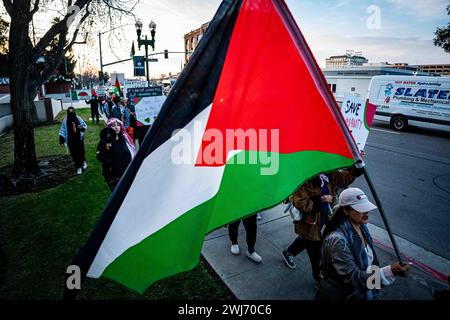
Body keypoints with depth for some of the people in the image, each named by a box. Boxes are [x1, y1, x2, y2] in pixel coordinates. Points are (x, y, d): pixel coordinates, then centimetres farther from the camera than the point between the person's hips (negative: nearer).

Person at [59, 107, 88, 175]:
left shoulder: (78, 118, -4)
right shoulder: (65, 120, -3)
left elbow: (85, 125, 5)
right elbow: (63, 130, 0)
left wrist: (82, 127, -20)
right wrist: (61, 140, -5)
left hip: (79, 138, 0)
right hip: (70, 140, 0)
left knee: (81, 151, 2)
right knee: (74, 153, 4)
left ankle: (83, 162, 32)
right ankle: (78, 167, 16)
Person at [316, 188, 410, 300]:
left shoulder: (361, 226, -7)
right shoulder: (337, 240, -31)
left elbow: (368, 260, 7)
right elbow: (353, 277, -28)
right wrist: (390, 271, -35)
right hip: (341, 295, -6)